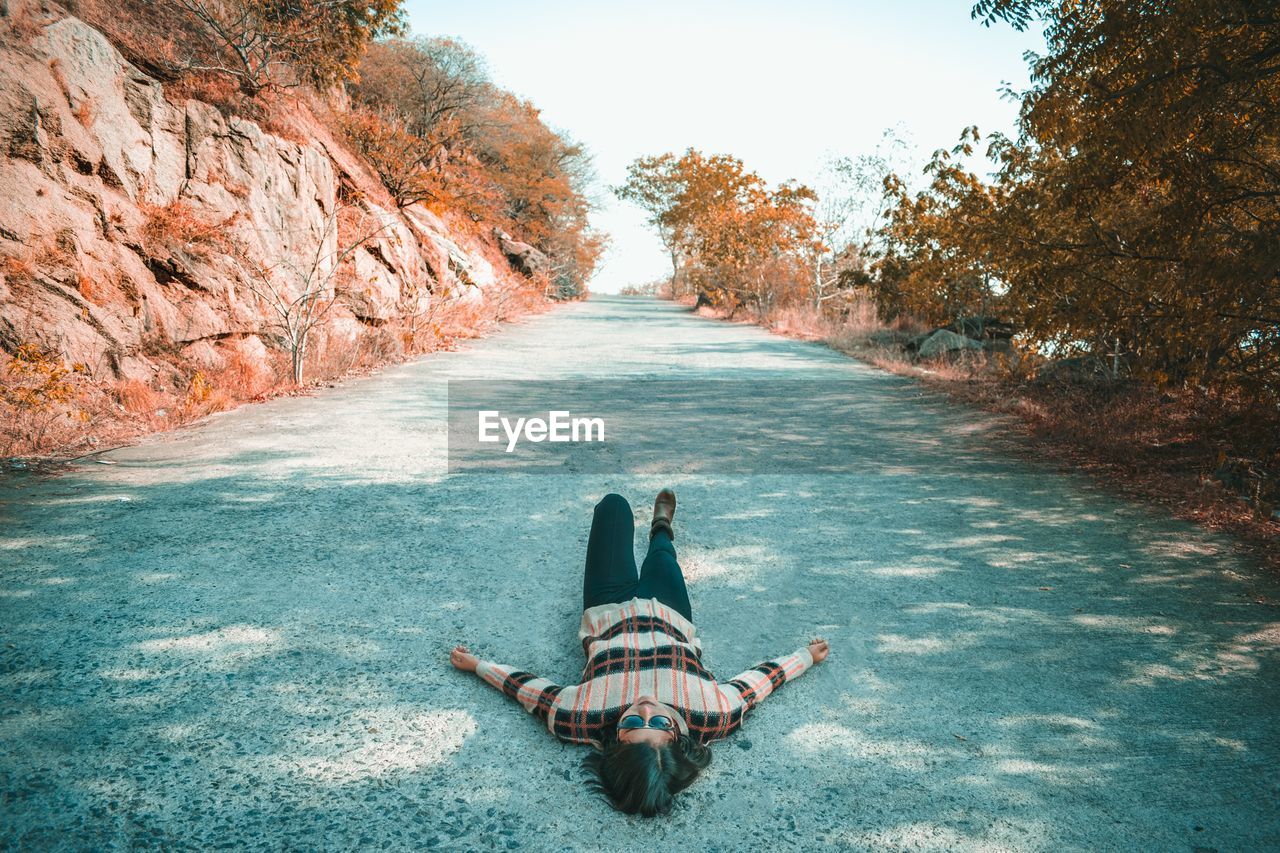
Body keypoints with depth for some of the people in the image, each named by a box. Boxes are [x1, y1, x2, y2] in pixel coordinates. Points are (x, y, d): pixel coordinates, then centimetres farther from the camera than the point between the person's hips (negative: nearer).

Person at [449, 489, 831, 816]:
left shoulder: (586, 719, -43)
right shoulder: (711, 717, -41)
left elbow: (529, 687, -26)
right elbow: (752, 683, -23)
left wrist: (476, 664, -11)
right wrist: (807, 655, -7)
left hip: (609, 612, 0)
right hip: (668, 615, 0)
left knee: (614, 504, 18)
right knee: (659, 555, 29)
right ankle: (661, 529, 69)